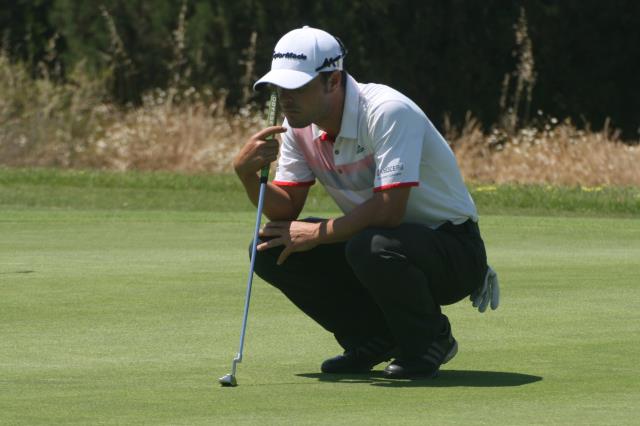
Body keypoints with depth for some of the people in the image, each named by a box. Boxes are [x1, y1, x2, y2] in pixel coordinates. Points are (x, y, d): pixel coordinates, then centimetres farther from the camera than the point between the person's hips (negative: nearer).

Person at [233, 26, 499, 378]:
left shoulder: (387, 111, -26)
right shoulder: (298, 124, -1)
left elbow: (389, 209, -32)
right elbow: (286, 210, 0)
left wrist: (317, 233, -21)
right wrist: (247, 173, -20)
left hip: (453, 248, -7)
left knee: (373, 247, -39)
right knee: (271, 249, -10)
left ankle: (430, 340, -8)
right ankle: (374, 340, 4)